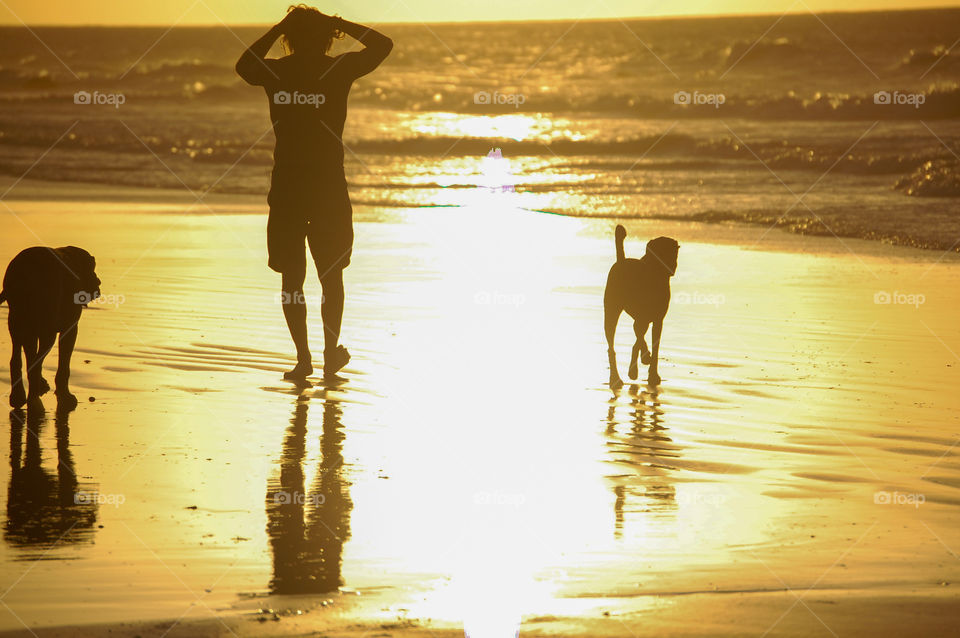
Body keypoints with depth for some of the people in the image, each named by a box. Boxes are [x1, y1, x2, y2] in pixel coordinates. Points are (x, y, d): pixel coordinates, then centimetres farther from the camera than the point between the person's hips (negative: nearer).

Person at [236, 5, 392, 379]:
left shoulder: (275, 71, -1)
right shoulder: (339, 69, -4)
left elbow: (243, 65, 23)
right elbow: (383, 45, 13)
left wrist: (275, 31, 22)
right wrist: (341, 24, 14)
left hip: (286, 188, 1)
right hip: (329, 187, 0)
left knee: (291, 277, 7)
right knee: (331, 274, 13)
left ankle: (303, 357, 2)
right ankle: (331, 353, 15)